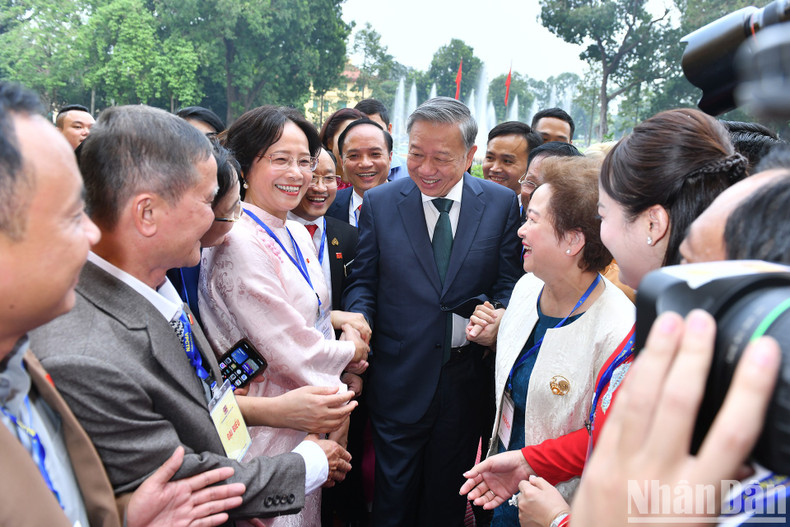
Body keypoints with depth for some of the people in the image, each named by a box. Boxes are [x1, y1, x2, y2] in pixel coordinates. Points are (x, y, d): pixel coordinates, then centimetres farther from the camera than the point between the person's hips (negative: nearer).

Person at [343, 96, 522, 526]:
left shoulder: (502, 203, -2)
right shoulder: (379, 203, -2)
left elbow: (508, 282, 2)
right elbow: (363, 281, 2)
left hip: (466, 379, 1)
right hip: (400, 379, 0)